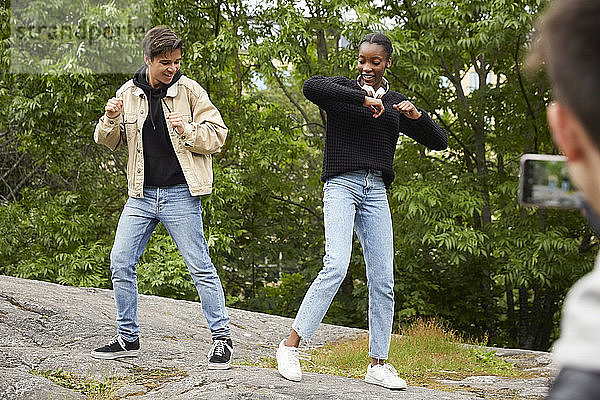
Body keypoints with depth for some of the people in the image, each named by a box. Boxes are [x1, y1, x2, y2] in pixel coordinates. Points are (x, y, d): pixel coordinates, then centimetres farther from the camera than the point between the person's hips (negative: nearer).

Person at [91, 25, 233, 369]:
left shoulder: (190, 91, -4)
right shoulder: (128, 93, 5)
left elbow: (218, 135, -2)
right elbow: (109, 141, 13)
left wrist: (188, 131, -20)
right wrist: (111, 120, -9)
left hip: (181, 195, -4)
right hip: (142, 196, 4)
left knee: (200, 267, -3)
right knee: (121, 262, 2)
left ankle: (222, 338, 7)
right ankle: (128, 338, 15)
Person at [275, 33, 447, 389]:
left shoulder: (396, 104, 16)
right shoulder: (344, 89, 5)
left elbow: (439, 142, 16)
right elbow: (311, 87, -19)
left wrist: (417, 115, -3)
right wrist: (364, 99, -20)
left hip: (376, 194, 5)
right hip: (341, 186, -4)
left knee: (383, 282, 0)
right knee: (336, 266, -23)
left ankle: (378, 365, 8)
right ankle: (291, 345, -18)